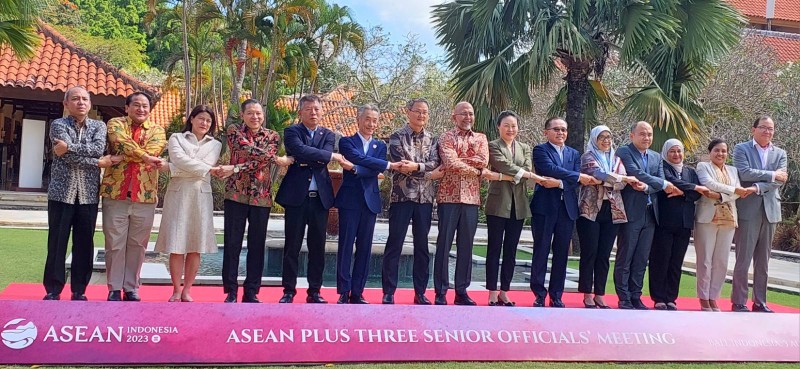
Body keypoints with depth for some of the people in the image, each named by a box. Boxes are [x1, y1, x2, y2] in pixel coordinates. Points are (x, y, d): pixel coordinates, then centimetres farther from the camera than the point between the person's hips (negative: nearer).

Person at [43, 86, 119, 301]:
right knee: (57, 242, 2)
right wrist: (99, 163, -12)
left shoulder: (99, 126, 9)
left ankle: (79, 290, 14)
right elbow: (68, 156, -13)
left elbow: (98, 148, -12)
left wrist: (69, 147, -17)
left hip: (88, 193, 2)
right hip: (62, 191, -2)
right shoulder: (58, 125, 1)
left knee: (84, 244, 5)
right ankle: (53, 289, 11)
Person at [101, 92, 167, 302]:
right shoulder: (116, 124, 7)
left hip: (145, 196, 1)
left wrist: (116, 157, -14)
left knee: (137, 245, 7)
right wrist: (145, 157, -23)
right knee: (115, 243, 3)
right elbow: (121, 142, -15)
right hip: (116, 193, -1)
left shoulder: (157, 130, 10)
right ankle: (114, 288, 13)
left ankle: (131, 288, 17)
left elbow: (153, 150, -10)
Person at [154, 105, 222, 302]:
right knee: (176, 245, -4)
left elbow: (206, 167, -3)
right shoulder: (176, 138, 11)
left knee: (196, 246, 0)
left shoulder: (215, 145, 14)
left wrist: (171, 169, -6)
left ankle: (187, 289, 8)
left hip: (201, 196, 2)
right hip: (178, 194, -1)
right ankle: (176, 290, 4)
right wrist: (208, 169, -10)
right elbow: (180, 160, -8)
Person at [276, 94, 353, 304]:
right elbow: (301, 151, -17)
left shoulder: (328, 135, 12)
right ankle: (289, 291, 10)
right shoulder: (291, 132, 2)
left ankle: (314, 292, 14)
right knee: (292, 246, 2)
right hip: (297, 195, -3)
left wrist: (305, 161, -13)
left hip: (321, 197, 3)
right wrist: (333, 156, -13)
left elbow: (323, 159, -5)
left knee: (318, 246, 6)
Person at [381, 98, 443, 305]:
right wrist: (428, 173, -11)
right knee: (394, 244, -1)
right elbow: (400, 164, -12)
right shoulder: (397, 137, 1)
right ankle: (388, 292, 5)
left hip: (425, 198, 4)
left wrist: (416, 166, -20)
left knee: (422, 245, 7)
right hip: (402, 196, -3)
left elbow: (435, 164, -4)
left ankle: (420, 292, 15)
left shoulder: (431, 139, 11)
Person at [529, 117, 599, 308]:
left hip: (567, 208, 4)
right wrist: (578, 176, -16)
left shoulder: (574, 154, 17)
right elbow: (550, 169, -16)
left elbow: (577, 181, 5)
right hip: (545, 206, -4)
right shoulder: (540, 150, 2)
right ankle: (539, 294, 7)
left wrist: (561, 183, -13)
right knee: (541, 251, -1)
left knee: (561, 253, 6)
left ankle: (556, 296, 13)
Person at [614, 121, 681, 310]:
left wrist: (647, 187, -16)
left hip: (650, 214, 6)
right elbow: (637, 173, -17)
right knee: (625, 258, -1)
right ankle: (624, 299, 5)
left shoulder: (657, 157, 16)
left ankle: (636, 297, 15)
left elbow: (660, 184, 5)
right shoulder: (624, 152, -3)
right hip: (631, 212, -6)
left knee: (641, 259, 8)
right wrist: (664, 184, -12)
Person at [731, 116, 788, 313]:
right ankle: (739, 302, 5)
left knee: (763, 261, 9)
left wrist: (758, 187, -16)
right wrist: (772, 175, -9)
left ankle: (760, 302, 16)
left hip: (770, 210, 4)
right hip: (748, 210, -4)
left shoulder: (780, 154, 13)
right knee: (743, 259, -2)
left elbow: (780, 180, -2)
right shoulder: (741, 149, 2)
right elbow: (745, 173, -13)